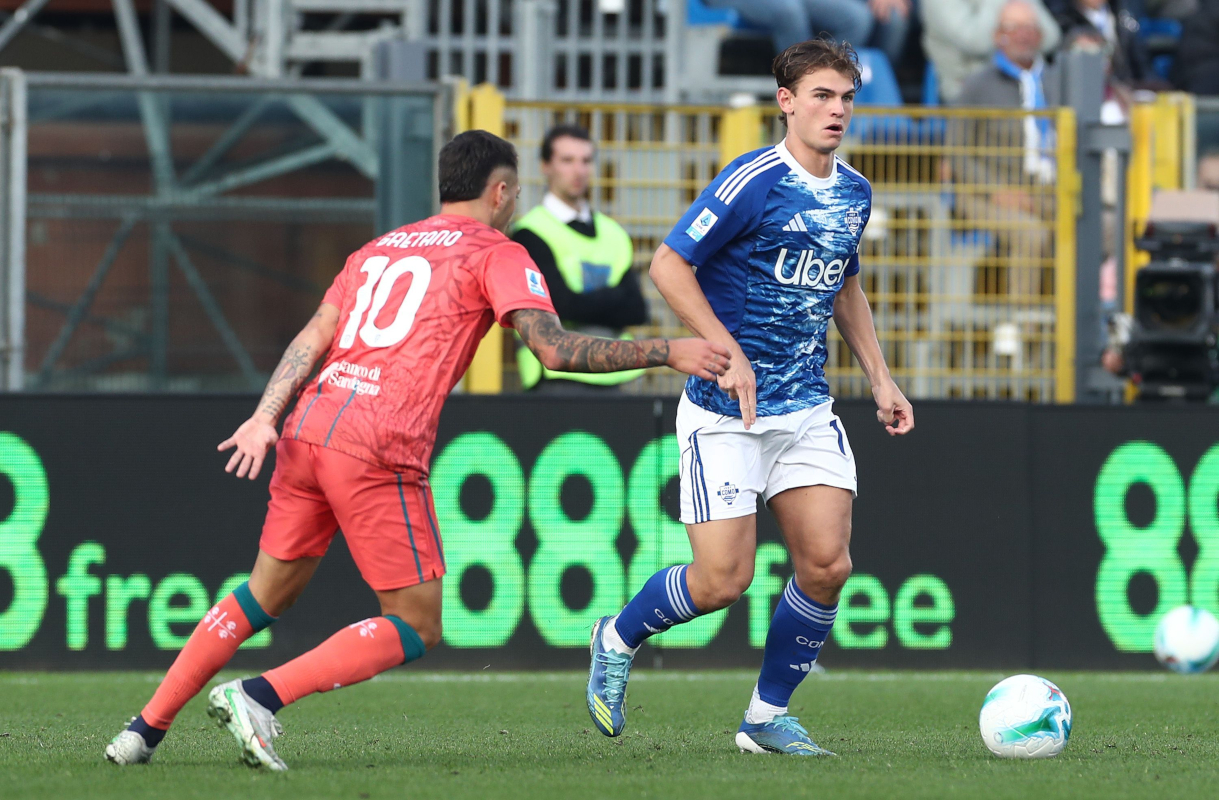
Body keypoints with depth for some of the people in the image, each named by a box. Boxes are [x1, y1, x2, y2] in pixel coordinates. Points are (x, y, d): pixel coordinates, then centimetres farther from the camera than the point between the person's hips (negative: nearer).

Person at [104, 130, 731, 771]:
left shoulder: (377, 249, 25)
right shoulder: (497, 255, 6)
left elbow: (313, 338, 14)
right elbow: (554, 350, -7)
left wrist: (265, 417, 5)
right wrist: (666, 352, -2)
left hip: (308, 429, 7)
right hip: (379, 452, -7)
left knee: (265, 596, 21)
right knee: (415, 629, 2)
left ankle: (145, 730, 17)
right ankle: (257, 697, -13)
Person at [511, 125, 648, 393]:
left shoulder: (613, 234, 18)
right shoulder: (530, 235, -3)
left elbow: (637, 310, 8)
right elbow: (565, 305, -14)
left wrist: (589, 305, -8)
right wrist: (614, 297, 1)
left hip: (610, 380, 6)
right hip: (558, 381, -6)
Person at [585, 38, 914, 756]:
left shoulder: (855, 192, 9)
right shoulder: (754, 182, -14)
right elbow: (670, 266, -15)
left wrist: (880, 378, 18)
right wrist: (728, 353, -22)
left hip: (808, 411, 6)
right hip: (725, 413, -6)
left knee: (828, 566, -6)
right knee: (723, 581, -9)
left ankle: (768, 716, 12)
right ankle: (618, 641, 21)